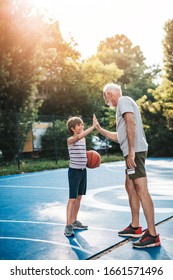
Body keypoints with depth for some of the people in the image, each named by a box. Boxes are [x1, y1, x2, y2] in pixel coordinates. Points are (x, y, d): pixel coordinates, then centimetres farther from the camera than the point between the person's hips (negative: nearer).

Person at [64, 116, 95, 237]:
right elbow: (79, 136, -36)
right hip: (74, 171, -7)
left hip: (83, 170, 7)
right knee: (72, 199, -9)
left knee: (79, 197, 13)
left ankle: (74, 221, 24)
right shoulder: (70, 140, -13)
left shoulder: (84, 139, 10)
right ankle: (68, 226, -6)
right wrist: (93, 127, -39)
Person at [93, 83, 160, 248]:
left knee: (141, 190, -13)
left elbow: (131, 123, -20)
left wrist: (131, 151, -24)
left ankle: (152, 236, -13)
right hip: (132, 152, 11)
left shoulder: (123, 100, -3)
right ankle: (135, 227, 24)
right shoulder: (122, 105, 27)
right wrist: (99, 129, 36)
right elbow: (119, 136, 32)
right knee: (130, 187, 16)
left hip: (135, 151, -11)